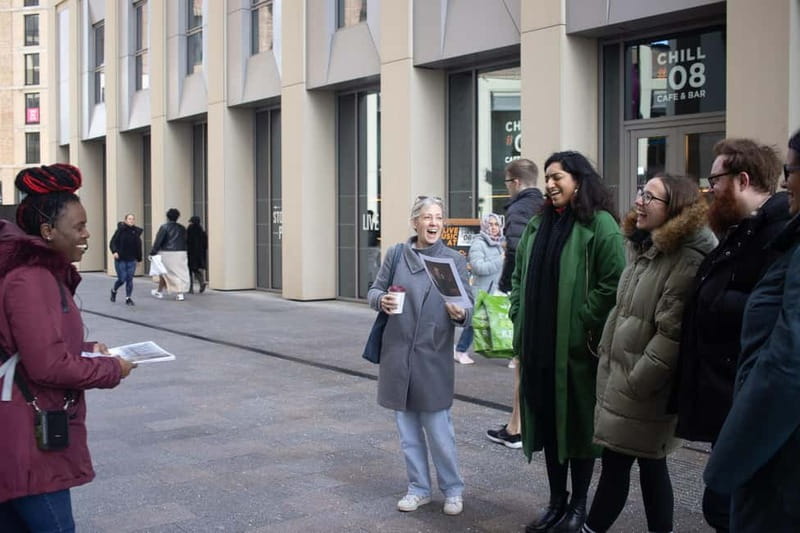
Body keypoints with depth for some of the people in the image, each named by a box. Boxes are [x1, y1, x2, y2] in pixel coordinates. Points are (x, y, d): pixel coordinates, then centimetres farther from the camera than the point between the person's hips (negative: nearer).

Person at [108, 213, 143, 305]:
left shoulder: (136, 232, 3)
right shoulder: (120, 230, -7)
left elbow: (138, 246, 10)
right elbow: (112, 242, -8)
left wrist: (139, 258, 12)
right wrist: (114, 251, -24)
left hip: (131, 260, 3)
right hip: (120, 259, -3)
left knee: (129, 279, 0)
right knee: (122, 279, -1)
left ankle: (128, 298, 11)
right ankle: (114, 291, 29)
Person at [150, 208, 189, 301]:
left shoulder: (164, 227, -8)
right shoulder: (182, 228, 7)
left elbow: (158, 241, -10)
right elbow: (185, 241, 11)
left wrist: (152, 252, -7)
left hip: (167, 253, -3)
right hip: (180, 253, 3)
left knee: (164, 273, 10)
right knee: (181, 272, 3)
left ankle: (159, 292, 23)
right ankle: (180, 293, -3)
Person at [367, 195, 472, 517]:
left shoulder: (455, 260, -1)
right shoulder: (396, 254, 4)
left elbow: (468, 304, -2)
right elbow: (374, 290, 9)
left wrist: (461, 314, -25)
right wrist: (381, 300, -14)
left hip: (434, 357, -2)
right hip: (398, 354, 3)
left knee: (438, 430, -1)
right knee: (407, 427, 11)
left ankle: (453, 489, 20)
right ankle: (419, 488, 26)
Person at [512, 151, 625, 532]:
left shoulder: (599, 224, -8)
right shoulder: (537, 225, 14)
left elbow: (613, 281, -15)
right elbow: (519, 276, 18)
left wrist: (586, 324, -15)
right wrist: (519, 319, 9)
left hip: (575, 345, -6)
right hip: (537, 344, 6)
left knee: (577, 422, 6)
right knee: (546, 421, 13)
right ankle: (556, 501, 26)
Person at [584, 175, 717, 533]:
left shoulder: (687, 260, -16)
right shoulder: (643, 248, 14)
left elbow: (672, 332, -21)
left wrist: (637, 382, -18)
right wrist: (606, 355, 17)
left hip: (643, 387, -9)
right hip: (618, 374, 9)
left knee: (617, 462, -1)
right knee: (650, 462, 13)